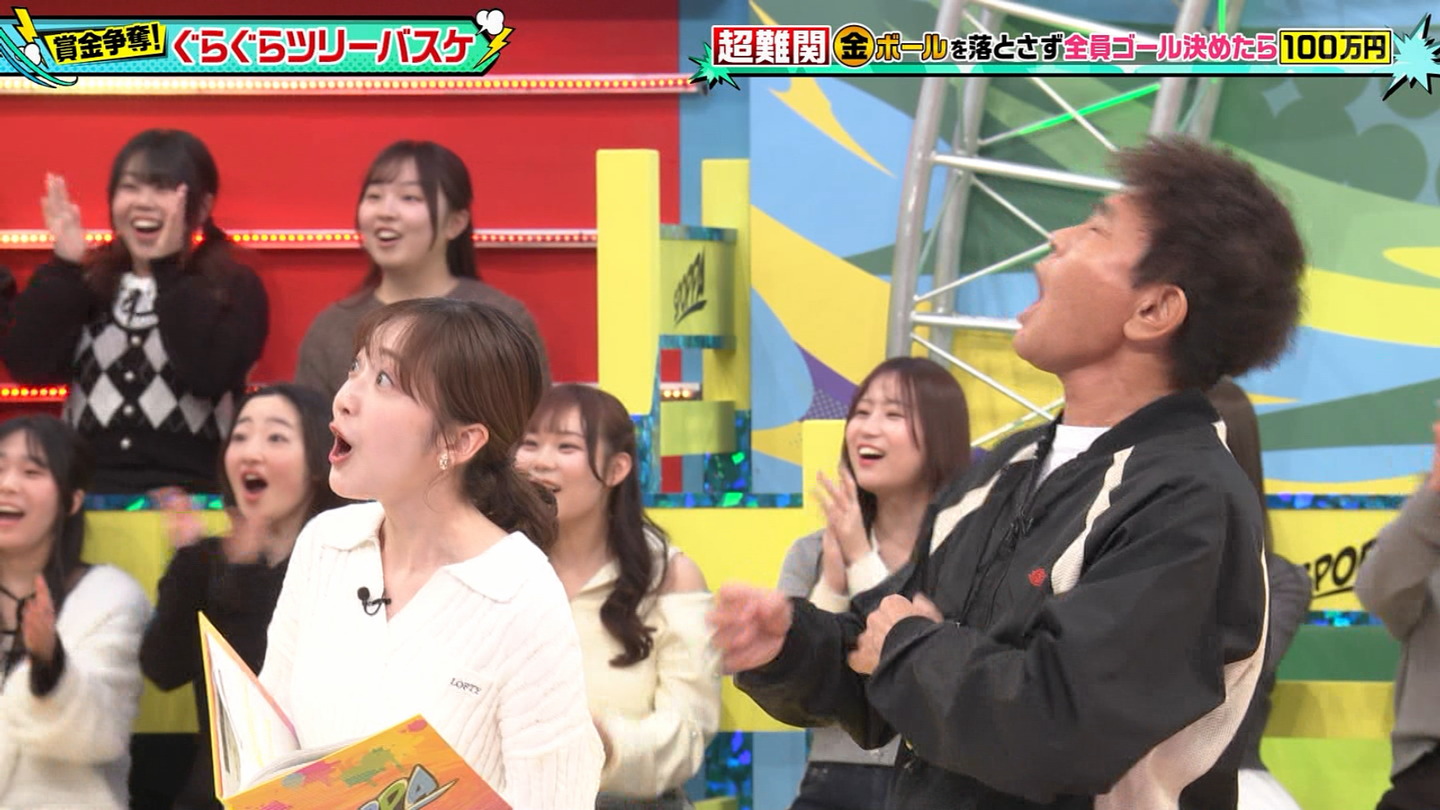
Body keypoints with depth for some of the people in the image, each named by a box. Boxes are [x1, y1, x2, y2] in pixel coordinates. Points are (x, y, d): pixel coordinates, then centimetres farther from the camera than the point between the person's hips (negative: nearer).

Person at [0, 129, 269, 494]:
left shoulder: (234, 286, 4)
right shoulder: (86, 280, 14)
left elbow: (208, 375, -14)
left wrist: (168, 271, -12)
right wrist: (63, 266, -4)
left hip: (191, 493, -3)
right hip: (88, 490, 3)